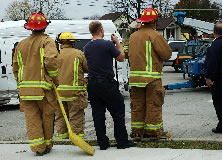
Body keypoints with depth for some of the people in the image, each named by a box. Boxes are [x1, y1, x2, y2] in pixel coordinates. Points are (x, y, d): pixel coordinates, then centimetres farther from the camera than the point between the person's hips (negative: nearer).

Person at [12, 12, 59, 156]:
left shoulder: (21, 44, 14)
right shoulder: (47, 41, -3)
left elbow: (15, 67, 16)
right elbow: (51, 61, -18)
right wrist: (56, 80, -6)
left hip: (25, 88, 4)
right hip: (43, 87, -4)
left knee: (32, 118, 5)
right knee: (47, 116, 9)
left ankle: (38, 147, 0)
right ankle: (47, 145, 17)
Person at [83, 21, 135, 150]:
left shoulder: (87, 47, 5)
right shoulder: (108, 45, -13)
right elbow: (121, 58, -2)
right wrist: (117, 42, 10)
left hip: (92, 85, 5)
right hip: (107, 84, -5)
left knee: (98, 115, 8)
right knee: (118, 113, 6)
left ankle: (103, 143, 11)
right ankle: (122, 142, 8)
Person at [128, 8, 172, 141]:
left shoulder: (133, 36, 12)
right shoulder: (154, 35, -10)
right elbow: (167, 54, -9)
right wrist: (164, 43, 8)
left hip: (135, 75, 7)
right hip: (152, 77, -7)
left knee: (137, 105, 10)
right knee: (154, 105, 0)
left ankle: (137, 131, 13)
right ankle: (154, 131, 3)